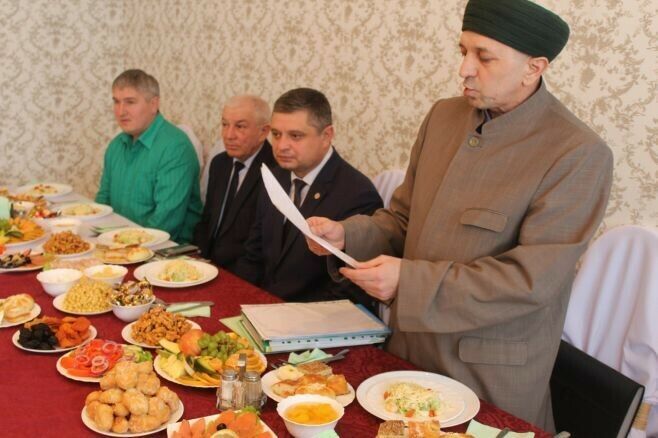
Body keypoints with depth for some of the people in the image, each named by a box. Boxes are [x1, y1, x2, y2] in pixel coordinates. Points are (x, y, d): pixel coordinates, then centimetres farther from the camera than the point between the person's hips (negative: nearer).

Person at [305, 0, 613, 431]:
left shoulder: (579, 154, -19)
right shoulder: (443, 116, 0)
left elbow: (531, 279, -22)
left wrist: (409, 282, -26)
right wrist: (348, 235, -9)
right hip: (409, 349, 6)